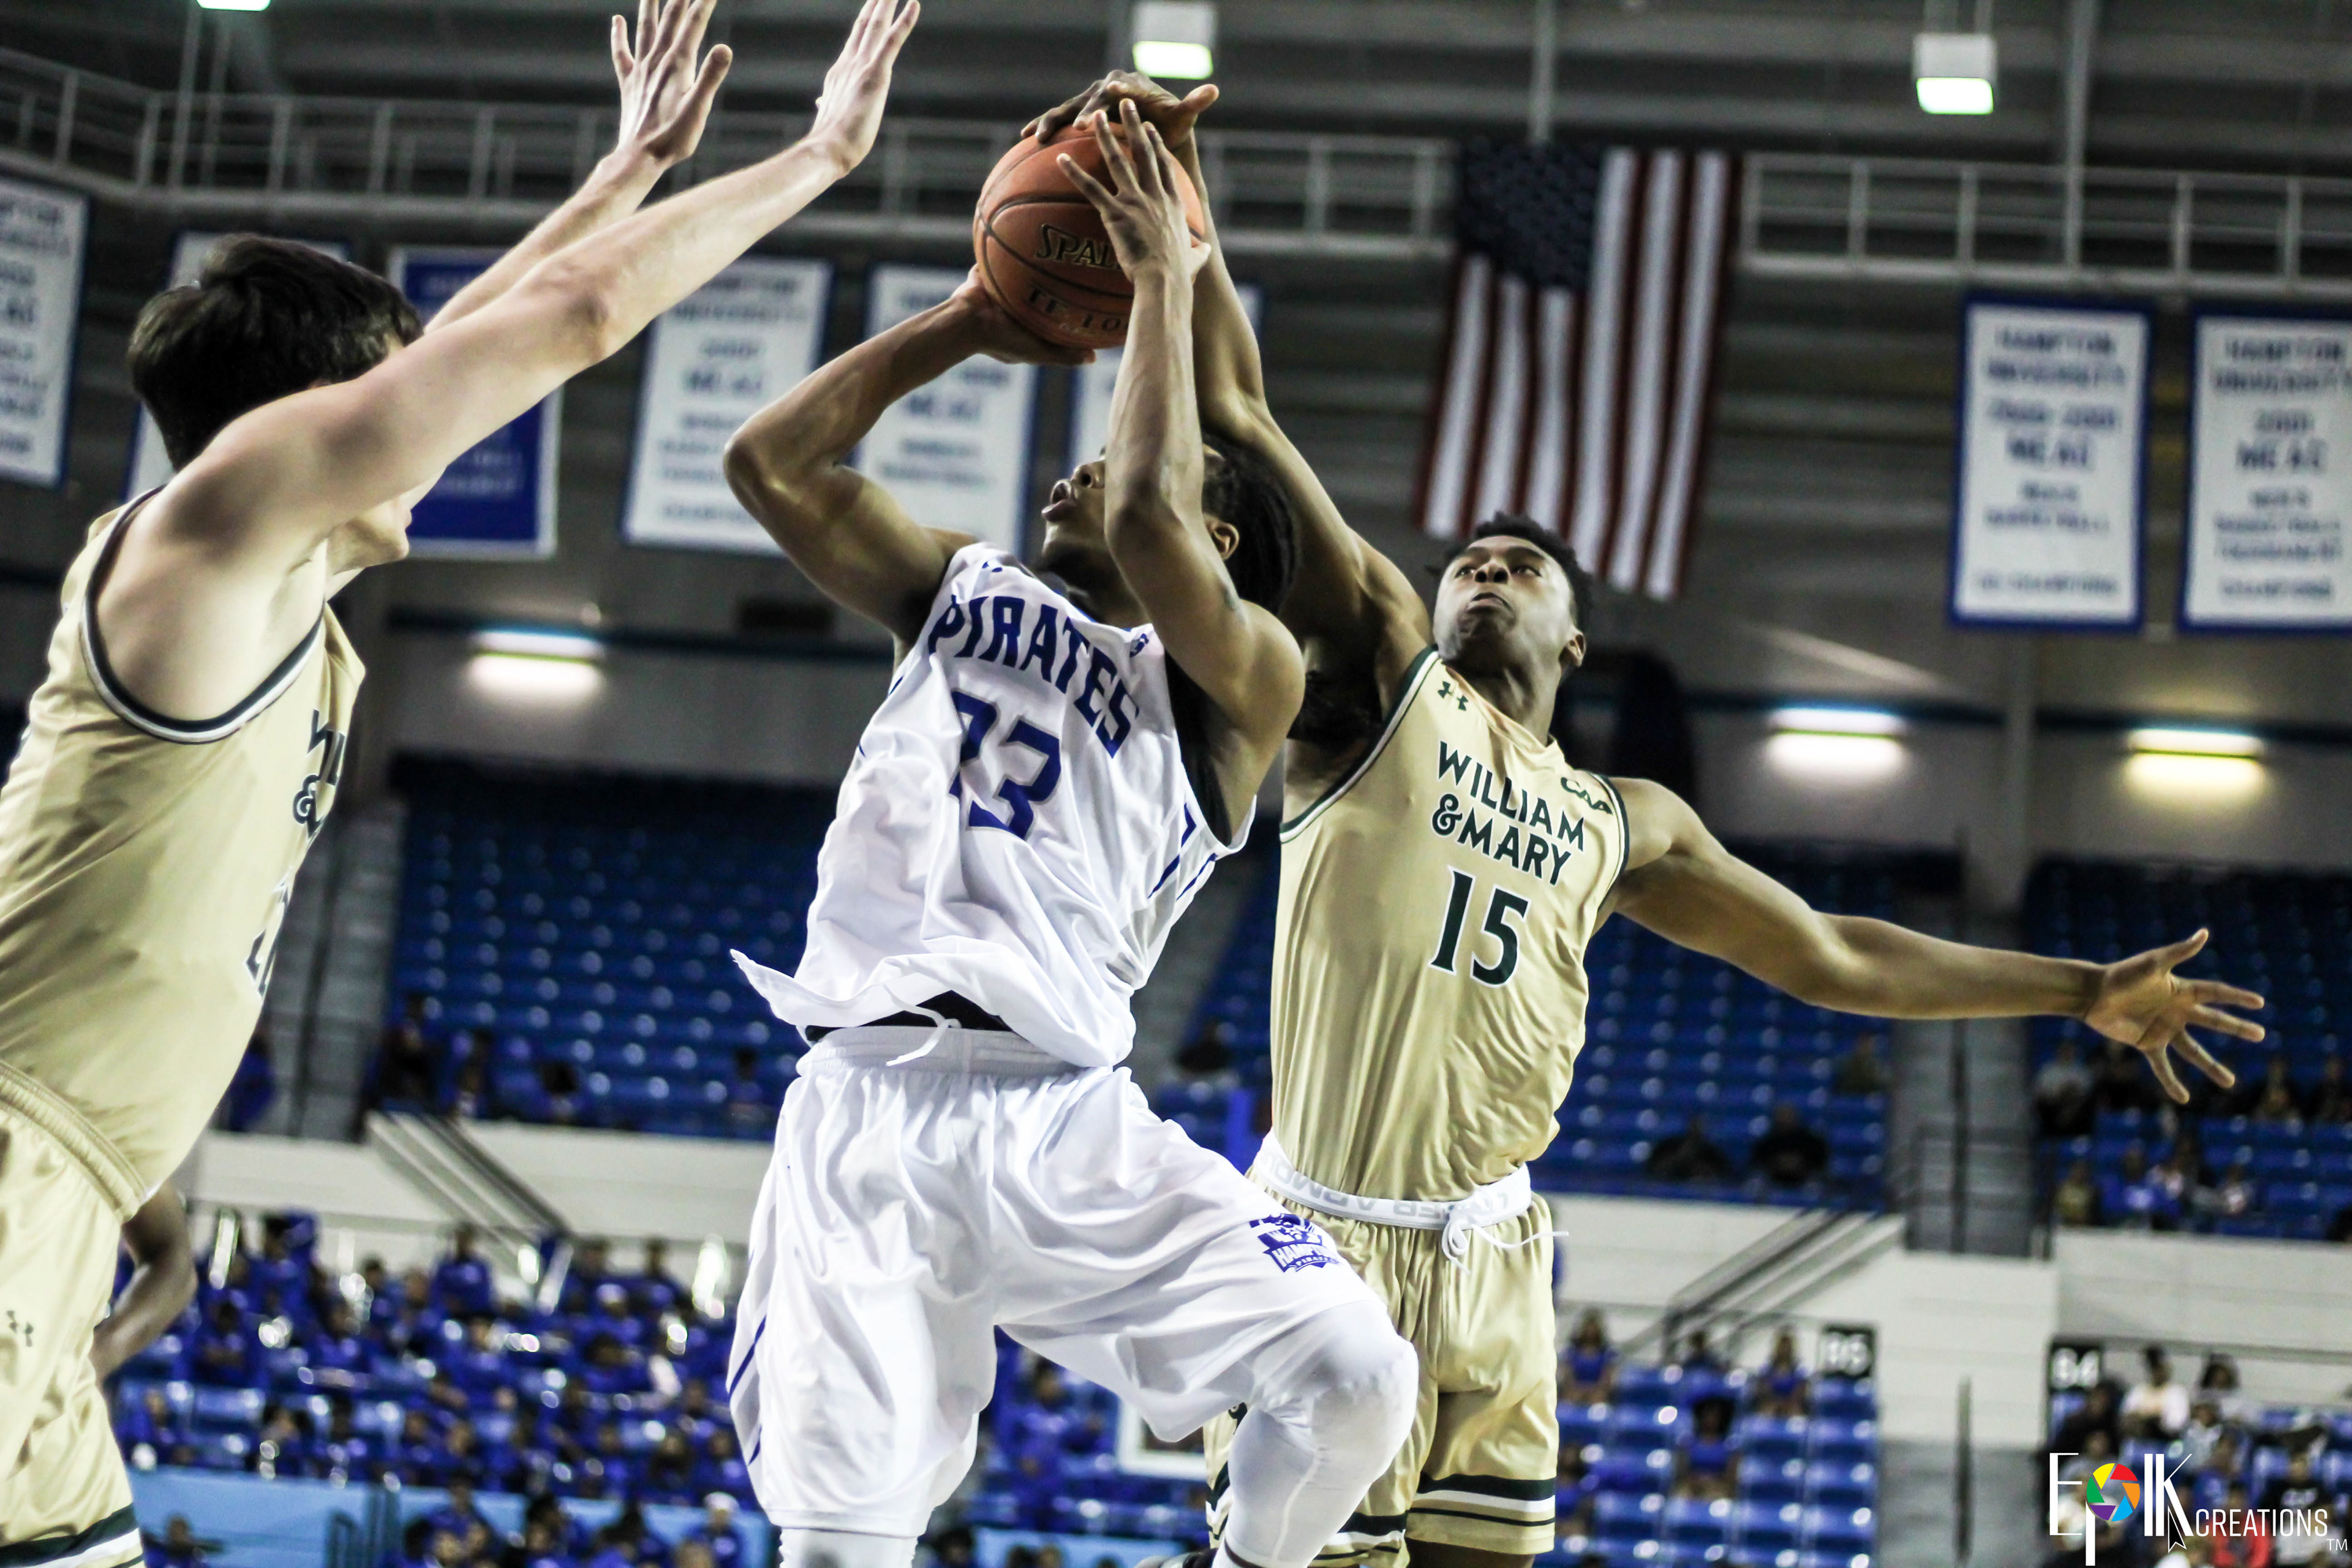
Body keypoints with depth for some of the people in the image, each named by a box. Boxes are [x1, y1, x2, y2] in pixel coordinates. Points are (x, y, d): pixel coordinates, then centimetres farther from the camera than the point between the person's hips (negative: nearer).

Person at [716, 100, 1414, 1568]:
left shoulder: (1247, 677, 4)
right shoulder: (964, 587, 21)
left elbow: (1142, 524, -15)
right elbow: (770, 460, 14)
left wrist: (1166, 280, -5)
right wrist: (965, 325, 16)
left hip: (1067, 1114, -3)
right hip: (866, 1103, 3)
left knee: (1359, 1373, -19)